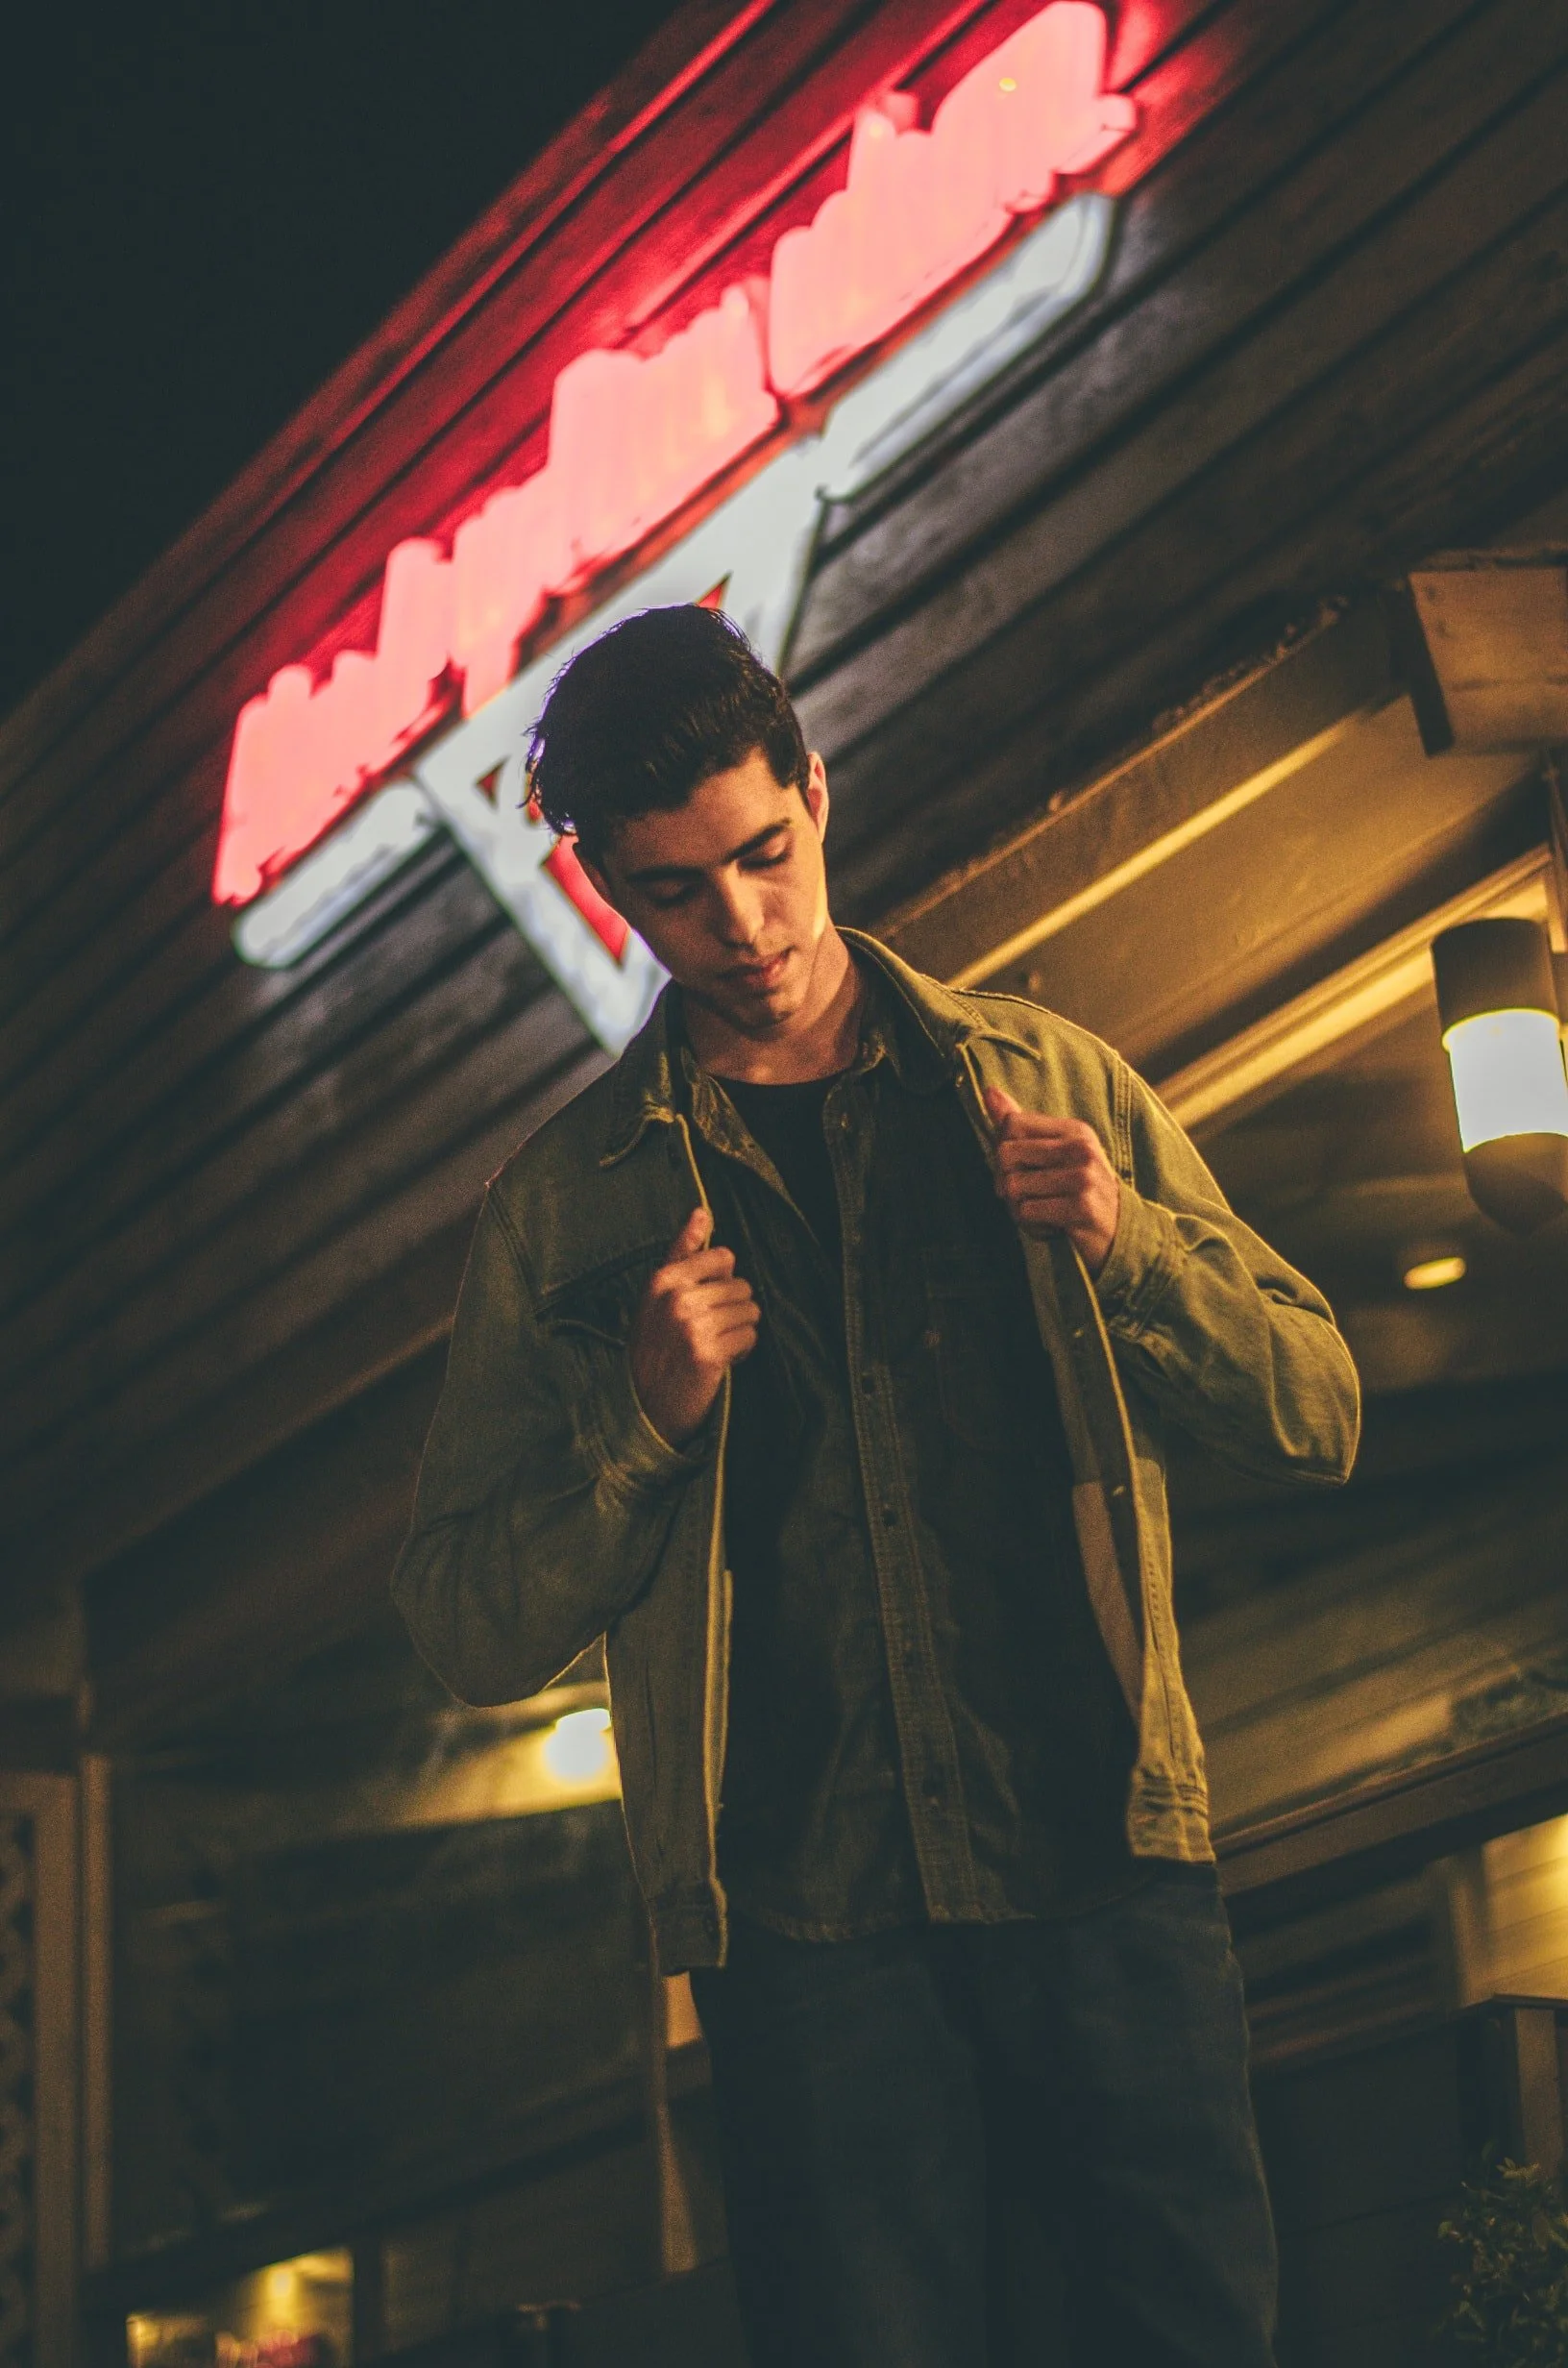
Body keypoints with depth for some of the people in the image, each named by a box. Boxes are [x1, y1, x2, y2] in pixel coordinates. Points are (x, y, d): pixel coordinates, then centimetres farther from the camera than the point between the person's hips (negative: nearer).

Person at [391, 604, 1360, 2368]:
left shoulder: (1046, 1082, 10)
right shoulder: (567, 1209, 8)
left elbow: (1318, 1414, 9)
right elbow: (468, 1631, 7)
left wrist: (1130, 1243, -8)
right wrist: (642, 1422, -9)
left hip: (1108, 1877, 1)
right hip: (813, 1931, -1)